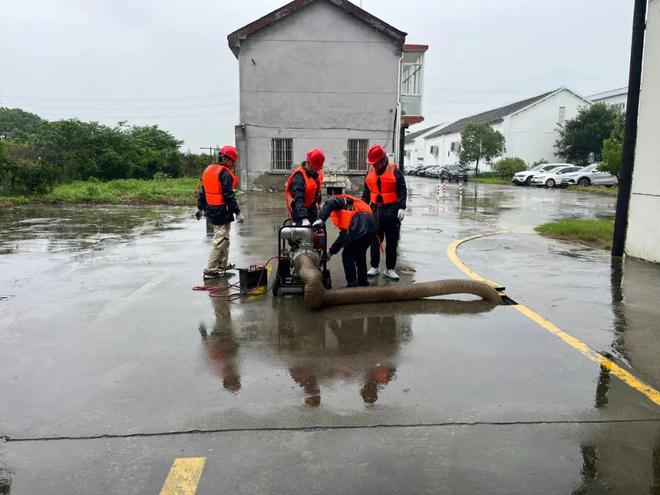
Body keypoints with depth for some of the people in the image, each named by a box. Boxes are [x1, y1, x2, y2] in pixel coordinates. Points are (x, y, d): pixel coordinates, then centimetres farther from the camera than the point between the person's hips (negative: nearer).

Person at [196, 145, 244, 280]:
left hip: (211, 210, 10)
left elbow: (202, 191, 18)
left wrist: (200, 208, 24)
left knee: (224, 238, 21)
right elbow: (228, 195, -19)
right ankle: (210, 270, -5)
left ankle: (222, 265, 31)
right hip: (222, 212, -10)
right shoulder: (225, 173, -14)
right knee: (220, 240, -5)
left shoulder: (208, 170, 14)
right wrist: (237, 212, -16)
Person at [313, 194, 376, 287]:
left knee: (347, 256, 5)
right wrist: (331, 252, 37)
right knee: (360, 255, 25)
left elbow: (331, 203, -11)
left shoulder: (339, 199, 19)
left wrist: (321, 219, -12)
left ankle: (352, 285, 6)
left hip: (359, 226, -9)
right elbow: (343, 235, 36)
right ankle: (363, 283, 33)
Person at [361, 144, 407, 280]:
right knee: (375, 241, 8)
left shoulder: (395, 172, -4)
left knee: (392, 242, 3)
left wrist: (401, 207, -14)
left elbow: (402, 191, -6)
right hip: (376, 210, 4)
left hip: (392, 211, -4)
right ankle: (374, 267, 19)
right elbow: (366, 193, 17)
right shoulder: (370, 174, 10)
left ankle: (390, 269, 13)